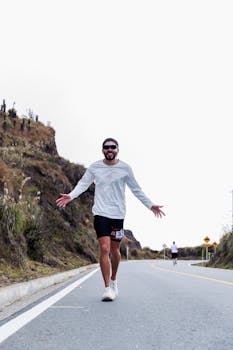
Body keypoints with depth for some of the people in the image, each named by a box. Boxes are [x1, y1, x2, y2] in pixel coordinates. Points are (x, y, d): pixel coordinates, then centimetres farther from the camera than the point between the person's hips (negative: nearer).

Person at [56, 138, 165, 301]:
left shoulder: (125, 168, 4)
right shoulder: (95, 167, 5)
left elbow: (136, 189, 10)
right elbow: (83, 184, 6)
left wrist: (150, 205, 8)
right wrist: (70, 196, -10)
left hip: (118, 214, 1)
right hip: (101, 213, -1)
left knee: (115, 250, 9)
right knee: (104, 249, -11)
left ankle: (113, 280, 34)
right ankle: (108, 288, -4)